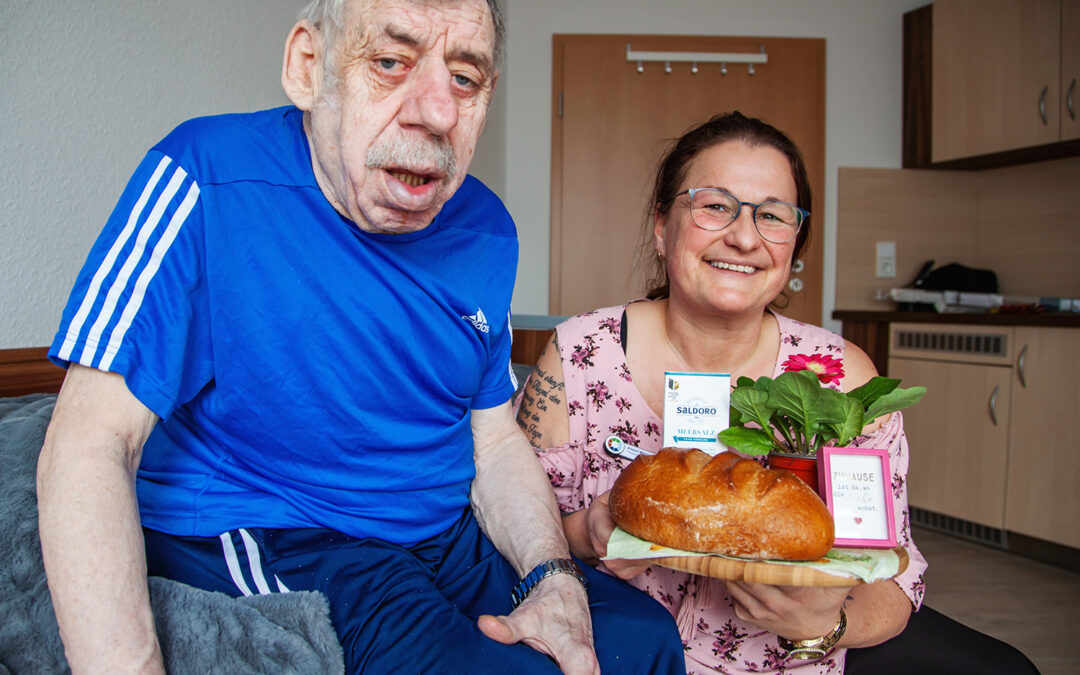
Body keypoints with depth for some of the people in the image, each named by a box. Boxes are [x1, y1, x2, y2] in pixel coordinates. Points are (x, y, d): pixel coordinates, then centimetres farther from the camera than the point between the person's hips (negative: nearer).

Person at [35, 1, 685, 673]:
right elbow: (88, 447, -21)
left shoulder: (485, 232, 1)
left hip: (450, 537, 6)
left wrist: (555, 578, -11)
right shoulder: (207, 181, -17)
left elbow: (495, 442, 6)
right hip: (259, 553, -5)